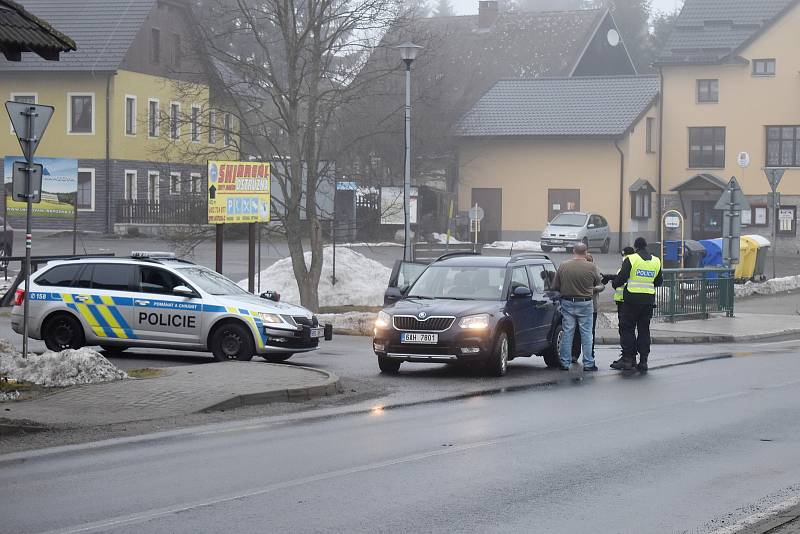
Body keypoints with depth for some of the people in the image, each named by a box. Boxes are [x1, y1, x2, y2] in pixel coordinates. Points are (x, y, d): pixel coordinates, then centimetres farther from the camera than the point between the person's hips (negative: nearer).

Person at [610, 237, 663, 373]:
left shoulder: (631, 260, -7)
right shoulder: (656, 261, 7)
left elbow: (621, 278, -9)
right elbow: (659, 281, 15)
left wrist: (614, 284, 12)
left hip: (632, 299, -4)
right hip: (648, 299, 4)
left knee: (627, 328, 2)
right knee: (644, 330, 9)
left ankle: (627, 359, -3)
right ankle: (643, 360, 7)